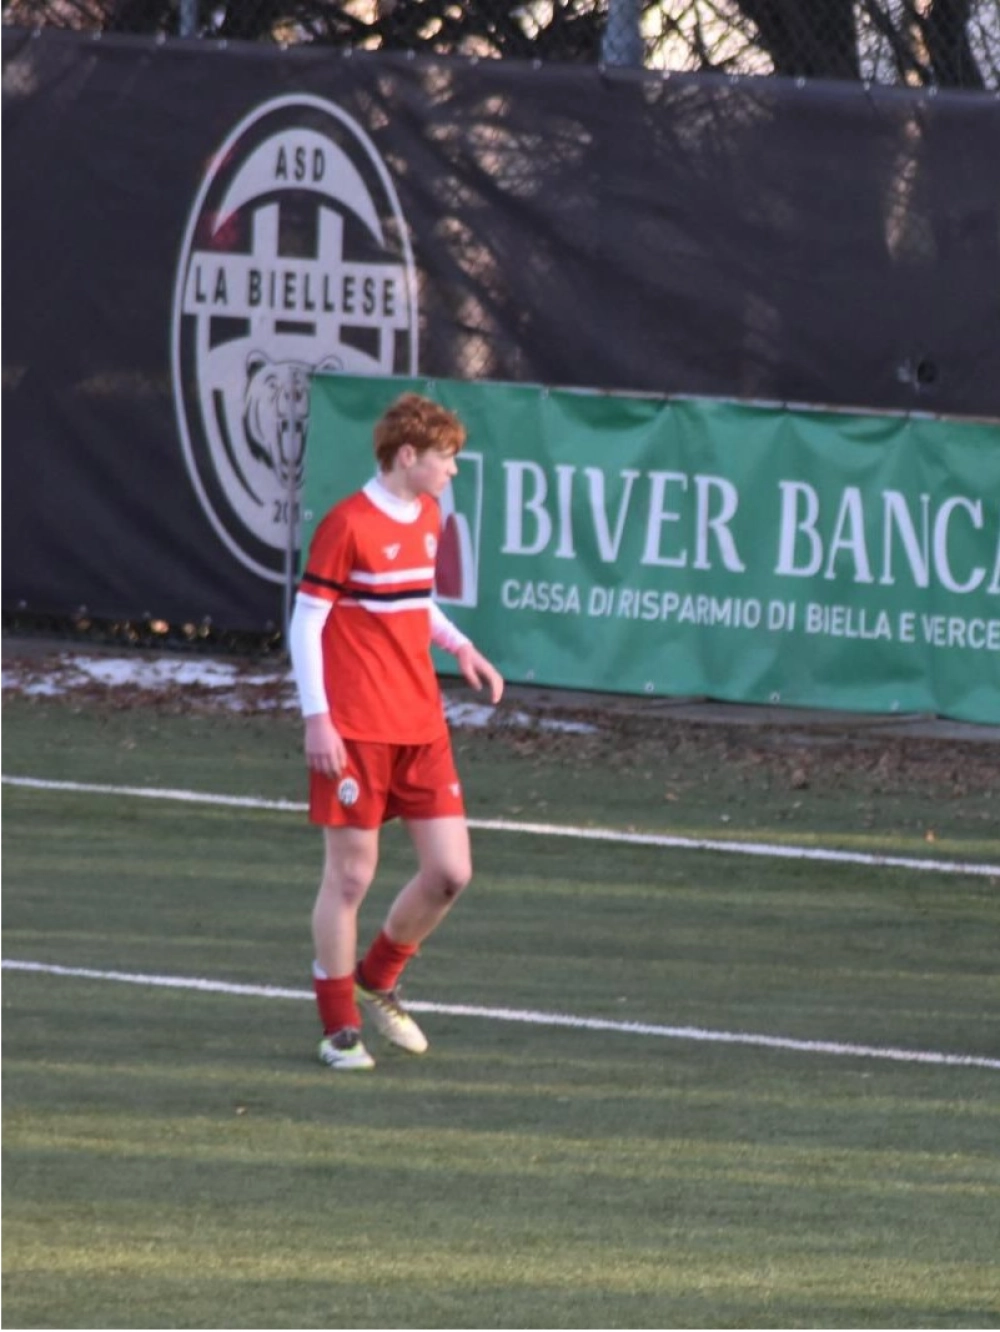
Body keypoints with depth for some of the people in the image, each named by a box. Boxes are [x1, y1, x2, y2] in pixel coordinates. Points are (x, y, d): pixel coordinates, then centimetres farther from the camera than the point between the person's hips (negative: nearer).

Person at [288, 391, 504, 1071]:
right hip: (356, 733, -7)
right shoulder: (348, 525, -12)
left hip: (422, 728, 7)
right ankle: (340, 1028, 10)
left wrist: (458, 645, 7)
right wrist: (318, 720, -16)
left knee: (450, 871, 2)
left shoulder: (428, 518, 10)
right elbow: (304, 624, -10)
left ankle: (377, 981, 25)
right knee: (351, 874, -1)